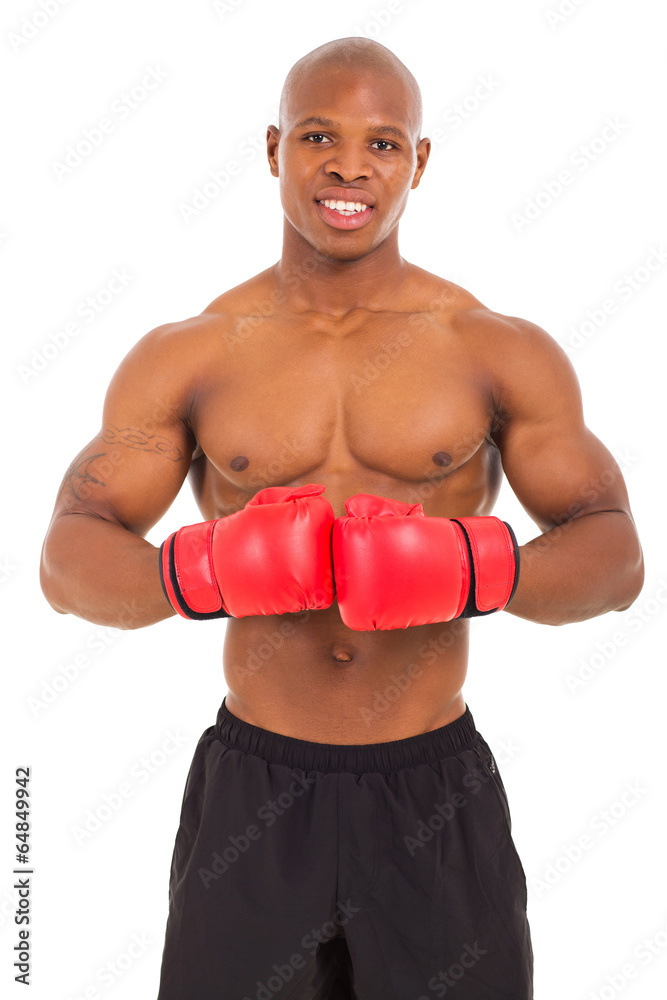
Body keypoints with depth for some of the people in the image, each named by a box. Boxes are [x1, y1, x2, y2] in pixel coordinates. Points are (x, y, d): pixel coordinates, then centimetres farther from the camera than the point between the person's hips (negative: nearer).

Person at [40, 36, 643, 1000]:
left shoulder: (502, 352, -2)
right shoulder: (185, 357, -1)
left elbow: (616, 557, -4)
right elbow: (70, 558, -4)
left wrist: (471, 568, -24)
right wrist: (199, 569, -26)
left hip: (440, 797, 0)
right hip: (252, 795, 1)